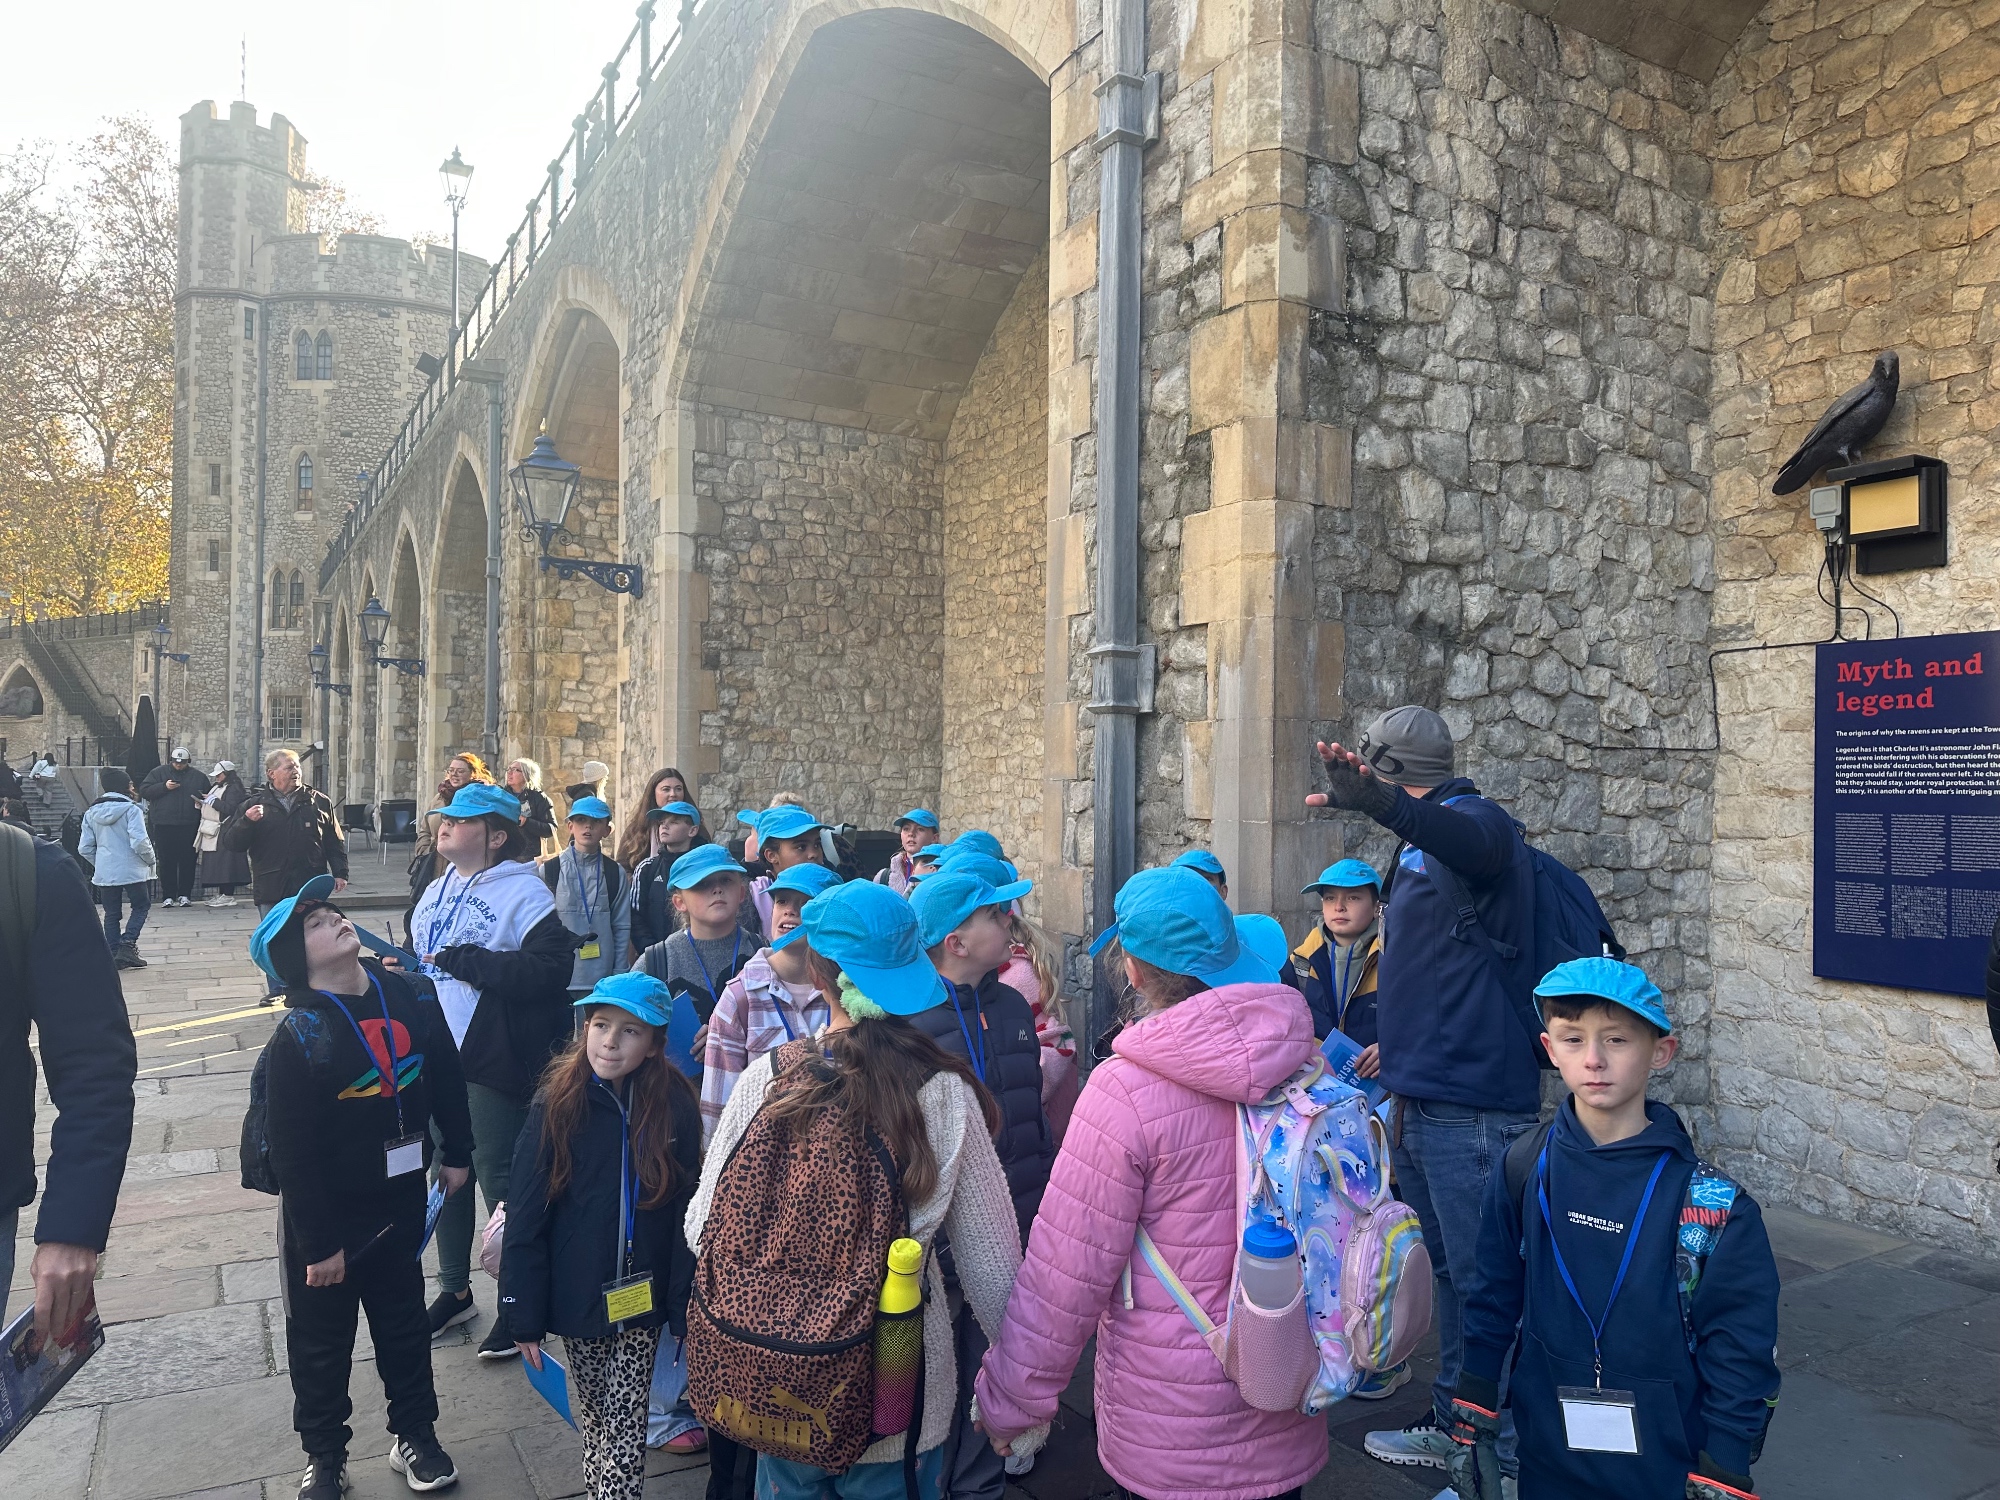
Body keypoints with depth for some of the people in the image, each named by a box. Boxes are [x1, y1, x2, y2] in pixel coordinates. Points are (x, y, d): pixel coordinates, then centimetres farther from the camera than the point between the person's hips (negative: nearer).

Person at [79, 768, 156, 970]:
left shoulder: (91, 812, 7)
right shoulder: (131, 809, -11)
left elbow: (84, 848, 8)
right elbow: (140, 842, -18)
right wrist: (151, 860, -2)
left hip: (104, 872, 5)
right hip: (131, 870, -5)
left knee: (111, 914, 12)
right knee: (141, 906, 11)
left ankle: (113, 955, 11)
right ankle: (127, 945, -5)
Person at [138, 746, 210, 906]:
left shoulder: (198, 776, 12)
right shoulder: (158, 773, 8)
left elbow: (208, 796, 19)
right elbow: (143, 790, 1)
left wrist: (202, 800, -3)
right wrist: (164, 787, -12)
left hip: (189, 827, 1)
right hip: (164, 826, -1)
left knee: (187, 862, 2)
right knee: (167, 862, 1)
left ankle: (184, 894, 10)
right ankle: (168, 896, 7)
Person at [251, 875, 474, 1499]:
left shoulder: (408, 997, -8)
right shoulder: (296, 1038, -20)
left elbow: (445, 1073, 6)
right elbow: (292, 1152, -17)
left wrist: (455, 1154, 11)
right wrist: (318, 1242, -15)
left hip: (400, 1201, 4)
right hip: (326, 1215, -4)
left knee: (405, 1324, 20)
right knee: (321, 1342, 15)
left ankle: (415, 1437, 38)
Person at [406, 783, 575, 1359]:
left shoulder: (525, 893, -14)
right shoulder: (438, 891, 13)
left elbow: (549, 968, -27)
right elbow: (416, 956, 27)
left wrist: (463, 960, -24)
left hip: (492, 1063, -8)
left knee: (498, 1180, 1)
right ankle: (455, 1289, 35)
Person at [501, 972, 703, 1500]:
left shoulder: (674, 1107, -11)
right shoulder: (556, 1104, -12)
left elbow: (688, 1214, -5)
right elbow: (525, 1217, -8)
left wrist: (686, 1309, -6)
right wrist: (524, 1315, -7)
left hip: (641, 1294, 0)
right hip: (577, 1296, 1)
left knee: (627, 1421, 2)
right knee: (593, 1412, 16)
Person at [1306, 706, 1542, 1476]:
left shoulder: (1478, 821, -12)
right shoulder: (1421, 846, 17)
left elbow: (1471, 840, -39)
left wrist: (1381, 802, -57)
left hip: (1472, 1108, -10)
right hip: (1420, 1101, 10)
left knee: (1484, 1281, -3)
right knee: (1447, 1270, 19)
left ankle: (1519, 1449, 11)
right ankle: (1450, 1421, 33)